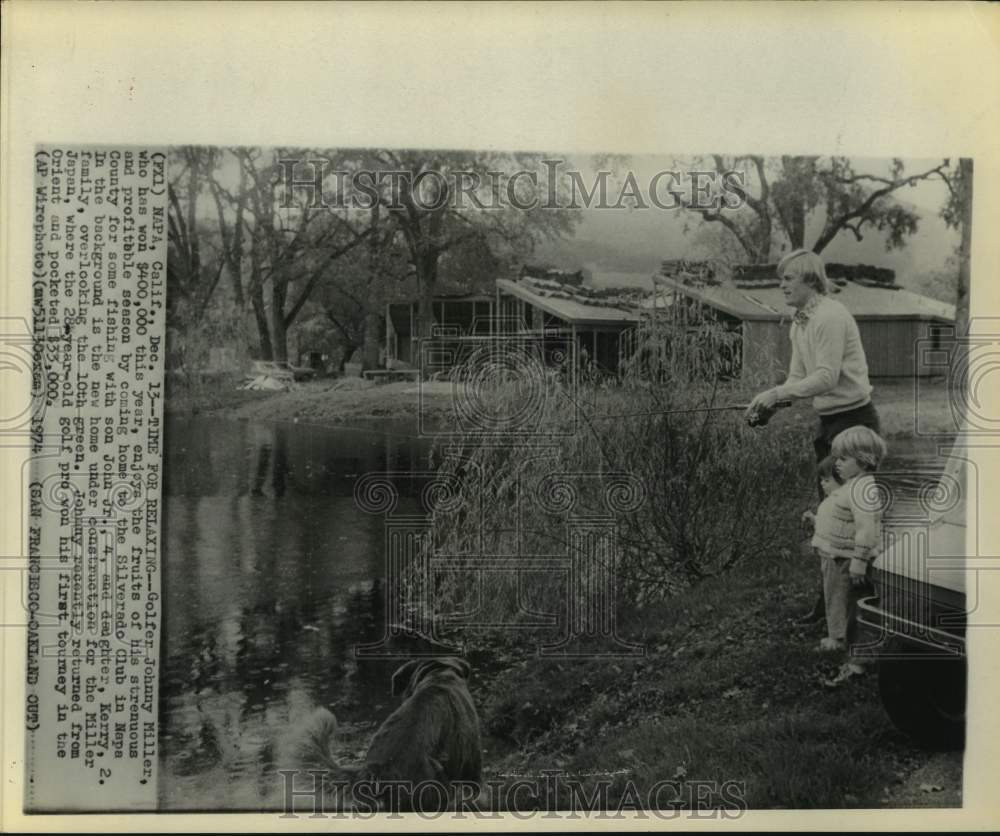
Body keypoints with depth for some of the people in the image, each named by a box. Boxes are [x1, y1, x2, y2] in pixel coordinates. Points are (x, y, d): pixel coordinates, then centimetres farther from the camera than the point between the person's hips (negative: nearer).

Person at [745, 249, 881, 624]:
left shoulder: (831, 316, -17)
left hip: (854, 418, -9)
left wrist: (776, 393, -22)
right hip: (829, 421, 9)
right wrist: (768, 406, -3)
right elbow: (798, 378, 13)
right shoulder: (798, 324, 12)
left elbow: (826, 376, -23)